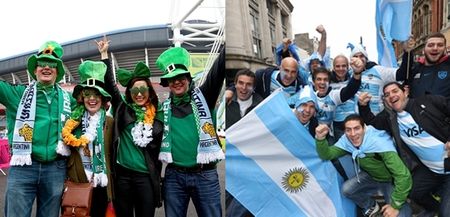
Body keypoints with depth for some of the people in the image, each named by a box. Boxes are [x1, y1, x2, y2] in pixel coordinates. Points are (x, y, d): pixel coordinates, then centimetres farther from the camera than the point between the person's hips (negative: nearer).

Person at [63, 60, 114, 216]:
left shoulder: (110, 122, 0)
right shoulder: (74, 121, 3)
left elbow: (113, 154, 2)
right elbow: (66, 152, 6)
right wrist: (69, 178, 1)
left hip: (101, 185, -1)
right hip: (77, 183, 1)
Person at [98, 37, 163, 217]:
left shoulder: (159, 116, 4)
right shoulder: (123, 109, 4)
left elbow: (160, 148, 8)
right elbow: (109, 84, 0)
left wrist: (157, 177, 8)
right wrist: (104, 54, 0)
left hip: (146, 176, 0)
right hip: (122, 173, 1)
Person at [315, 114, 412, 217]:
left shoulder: (379, 143, -37)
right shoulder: (346, 140, -19)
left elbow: (403, 175, -37)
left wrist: (395, 205, -30)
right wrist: (320, 138, -36)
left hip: (390, 180, -5)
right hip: (371, 176, 5)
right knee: (347, 190, -16)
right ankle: (371, 207, 14)